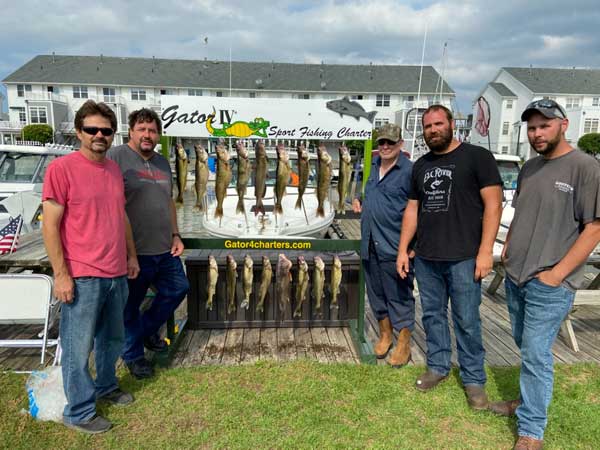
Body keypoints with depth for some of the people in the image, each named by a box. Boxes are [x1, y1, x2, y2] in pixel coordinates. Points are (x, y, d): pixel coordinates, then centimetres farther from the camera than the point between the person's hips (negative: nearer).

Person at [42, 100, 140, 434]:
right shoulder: (61, 168, -11)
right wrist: (61, 274, -14)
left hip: (117, 274, 7)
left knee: (113, 338, 20)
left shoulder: (114, 169, 10)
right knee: (79, 347, 6)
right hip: (82, 277, -7)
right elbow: (50, 226, -12)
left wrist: (131, 255, 16)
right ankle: (79, 412, 22)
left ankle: (106, 386, 41)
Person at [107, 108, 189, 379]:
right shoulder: (116, 157, -11)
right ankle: (133, 355, 29)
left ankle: (148, 330, 36)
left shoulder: (162, 162, 13)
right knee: (131, 306, 8)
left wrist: (175, 235, 13)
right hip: (133, 251, -7)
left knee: (178, 288, 16)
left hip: (165, 250, 7)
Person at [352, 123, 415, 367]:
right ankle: (385, 335, 35)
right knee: (376, 292, 17)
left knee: (399, 296, 3)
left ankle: (403, 344, 18)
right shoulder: (373, 166, 12)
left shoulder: (409, 170, -11)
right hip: (370, 244, 7)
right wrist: (360, 204, 10)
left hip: (394, 246, -7)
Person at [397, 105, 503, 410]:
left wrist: (485, 251, -13)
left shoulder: (477, 157, -2)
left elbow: (493, 204, -7)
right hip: (425, 258, 5)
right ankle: (438, 366, 29)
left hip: (463, 258, -5)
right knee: (432, 315, 13)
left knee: (466, 321, 2)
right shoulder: (421, 165, 14)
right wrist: (403, 250, 12)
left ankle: (474, 379, 18)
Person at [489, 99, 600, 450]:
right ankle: (530, 400, 39)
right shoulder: (529, 167, 10)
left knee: (536, 355, -1)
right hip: (515, 276, 7)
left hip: (549, 284, -7)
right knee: (525, 347, 19)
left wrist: (557, 274, -16)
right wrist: (508, 247, 9)